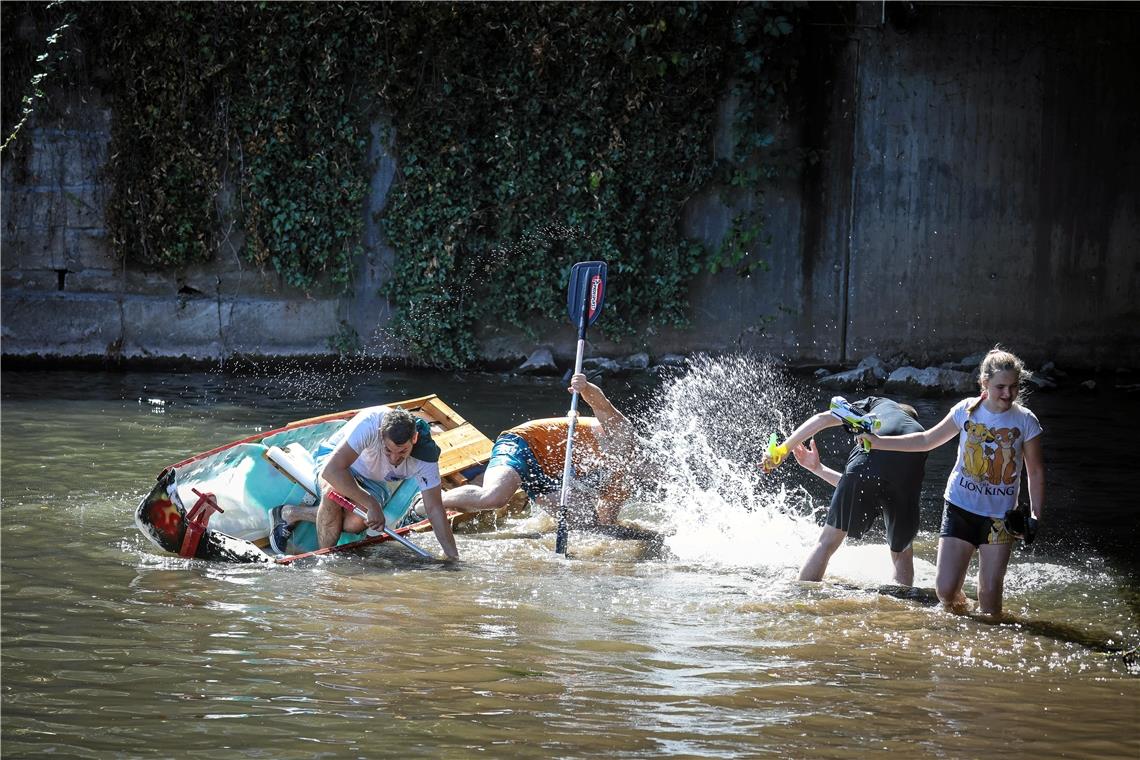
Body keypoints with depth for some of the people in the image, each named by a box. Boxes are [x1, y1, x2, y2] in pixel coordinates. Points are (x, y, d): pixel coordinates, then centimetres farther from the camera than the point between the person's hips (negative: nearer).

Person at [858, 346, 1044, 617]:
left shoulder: (1025, 421, -5)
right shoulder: (967, 410, -2)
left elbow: (1036, 472, 4)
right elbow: (927, 440, 12)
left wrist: (1035, 514, -7)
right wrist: (878, 442, 9)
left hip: (1000, 517, -1)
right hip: (960, 508, 1)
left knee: (990, 592, -4)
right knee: (945, 590, -4)